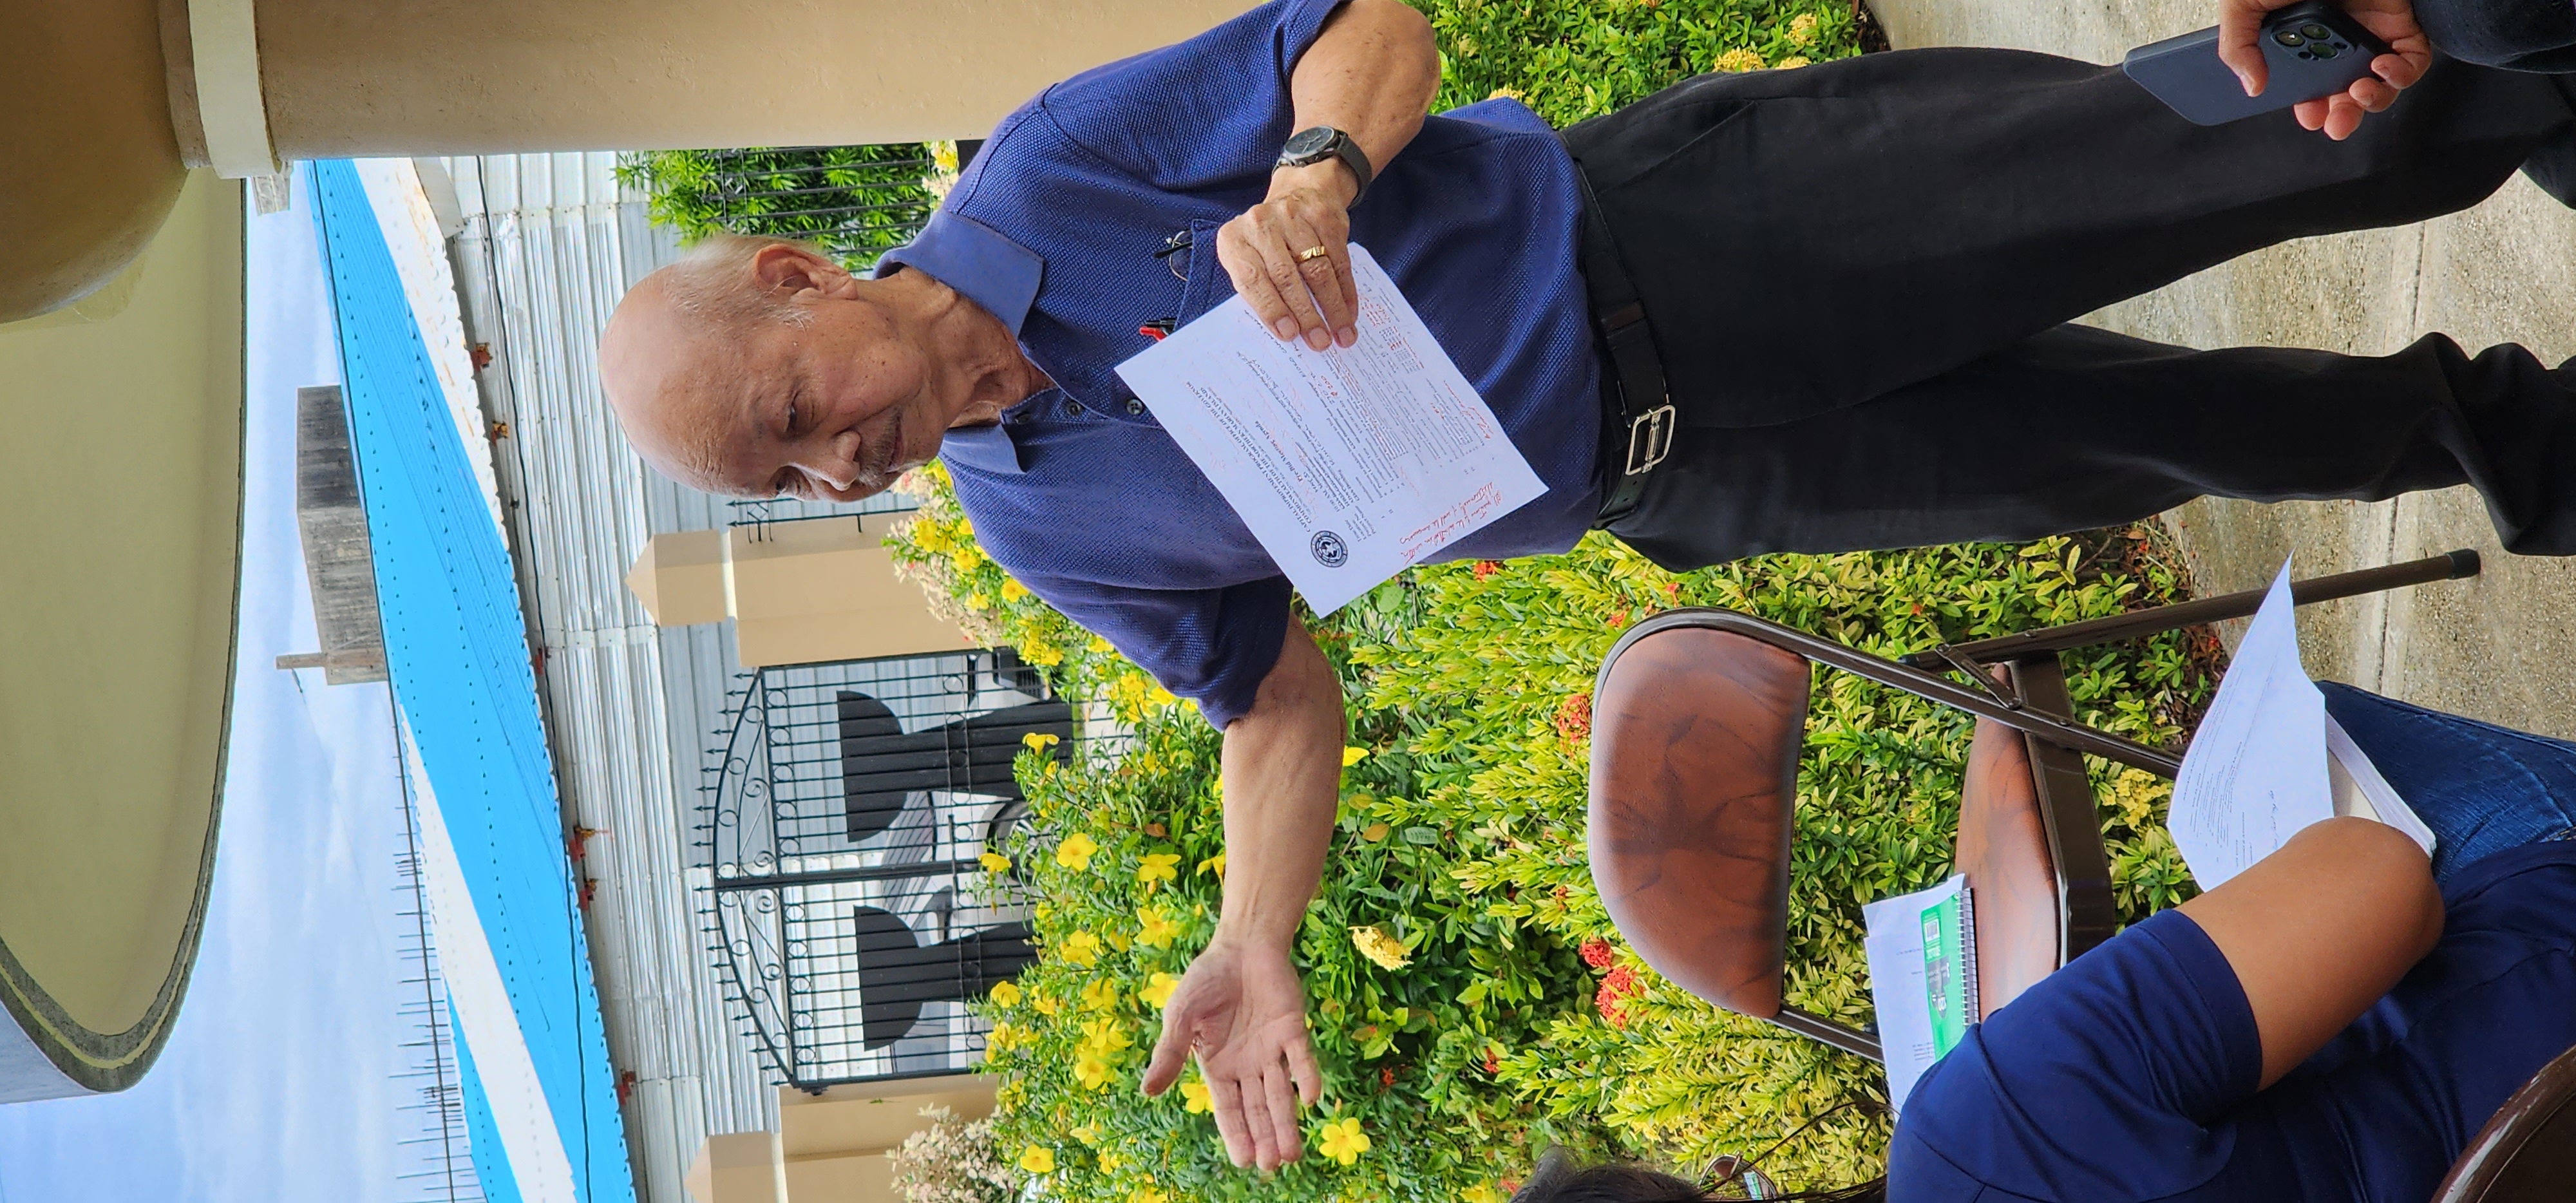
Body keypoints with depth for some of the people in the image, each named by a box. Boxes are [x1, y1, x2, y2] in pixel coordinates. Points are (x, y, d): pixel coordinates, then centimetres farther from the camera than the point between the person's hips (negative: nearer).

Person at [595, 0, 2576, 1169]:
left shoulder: (1051, 167, -12)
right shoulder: (1051, 537, -1)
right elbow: (1280, 695, 6)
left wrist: (1311, 175, -36)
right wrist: (1258, 940, -11)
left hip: (1680, 222, -2)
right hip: (1676, 471, 3)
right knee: (2145, 445, 3)